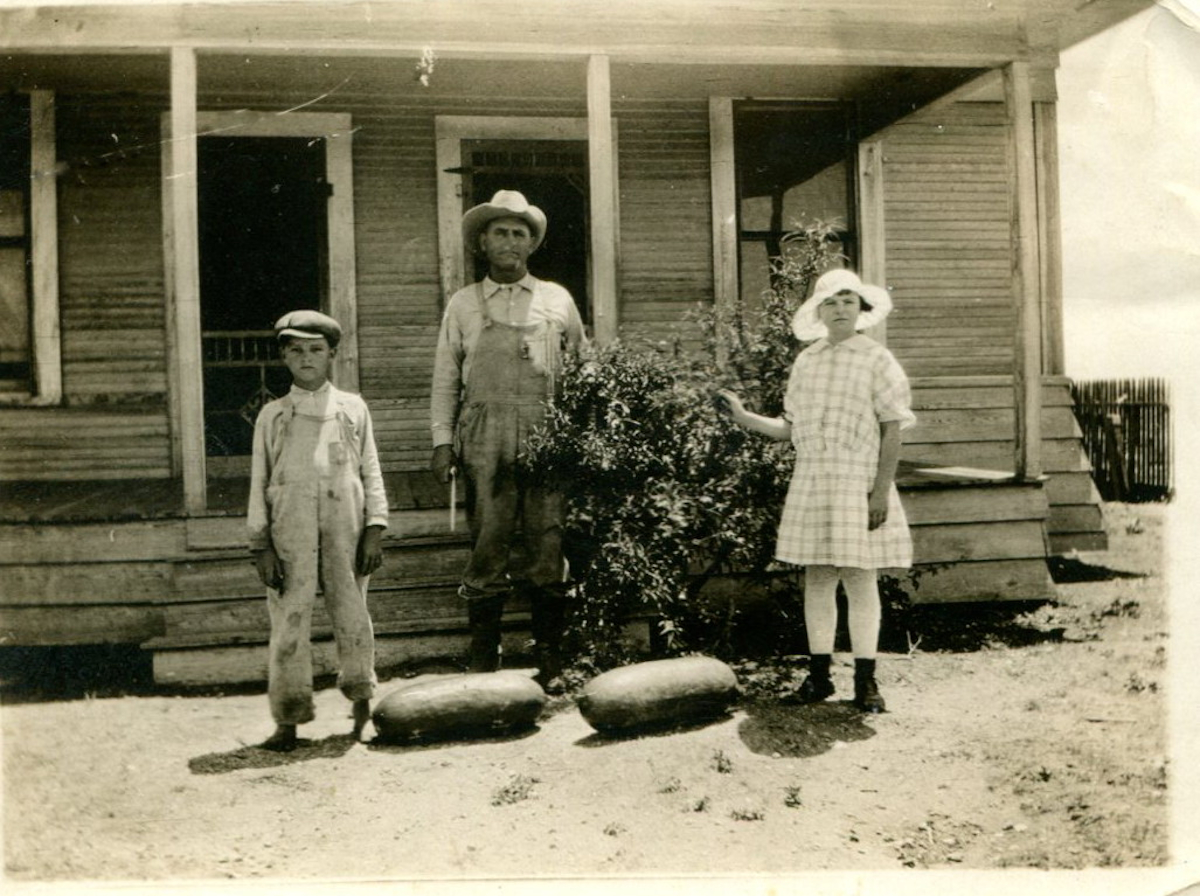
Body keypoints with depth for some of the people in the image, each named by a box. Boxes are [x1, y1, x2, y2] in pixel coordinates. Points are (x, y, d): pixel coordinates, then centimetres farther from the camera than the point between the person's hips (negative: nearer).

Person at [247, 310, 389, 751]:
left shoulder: (353, 409, 14)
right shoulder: (272, 416, 13)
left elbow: (371, 473, 12)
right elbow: (259, 484, 11)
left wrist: (374, 530, 1)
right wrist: (261, 546, 3)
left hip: (345, 523, 0)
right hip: (290, 528, 0)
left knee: (351, 611, 2)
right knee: (288, 620, -3)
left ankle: (361, 698, 21)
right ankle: (287, 722, 4)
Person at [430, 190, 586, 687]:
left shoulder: (557, 300, 14)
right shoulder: (463, 304, 13)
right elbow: (445, 378, 12)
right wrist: (442, 440, 3)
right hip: (485, 435, 0)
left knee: (548, 542, -1)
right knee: (488, 540, -4)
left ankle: (550, 658, 7)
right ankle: (482, 655, 5)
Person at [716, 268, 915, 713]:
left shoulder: (877, 360, -1)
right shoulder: (804, 362, 13)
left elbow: (892, 429, -5)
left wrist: (881, 491, -11)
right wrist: (744, 417, 3)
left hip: (857, 484, -4)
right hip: (810, 484, 4)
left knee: (859, 578, -2)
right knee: (816, 579, 6)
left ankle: (866, 680, 6)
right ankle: (818, 674, 15)